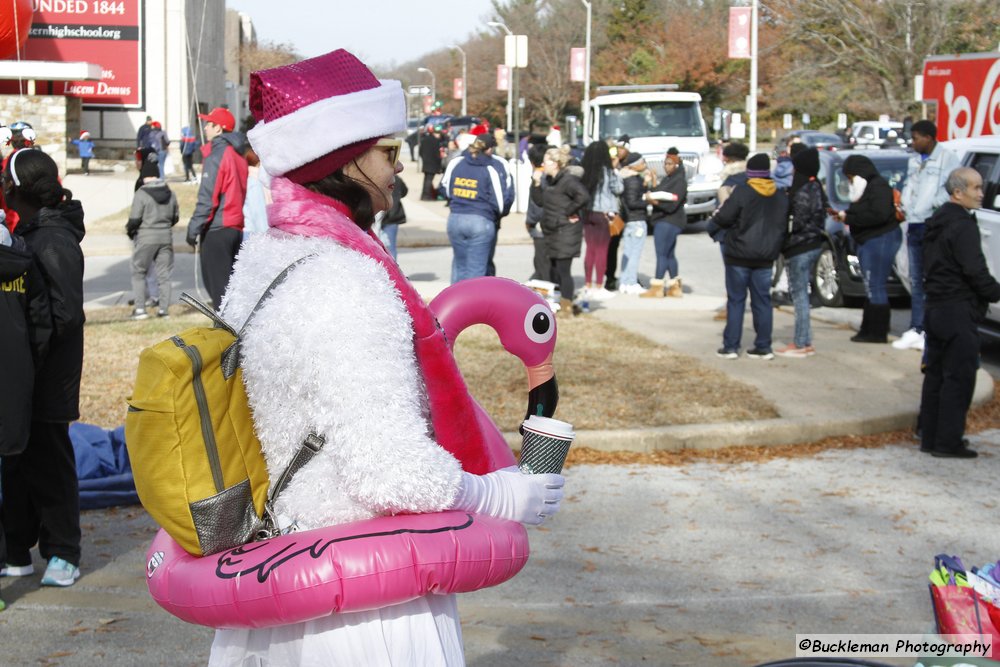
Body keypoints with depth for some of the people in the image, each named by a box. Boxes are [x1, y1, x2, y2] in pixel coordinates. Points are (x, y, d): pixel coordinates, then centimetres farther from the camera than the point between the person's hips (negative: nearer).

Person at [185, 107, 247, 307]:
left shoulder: (216, 155, -12)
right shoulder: (237, 155, 13)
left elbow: (207, 197, -17)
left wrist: (194, 228, -14)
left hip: (217, 230, -8)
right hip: (237, 227, 8)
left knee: (217, 283, -4)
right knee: (231, 282, 13)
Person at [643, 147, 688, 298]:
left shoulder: (679, 181, -13)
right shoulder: (666, 179, 17)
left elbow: (672, 204, -20)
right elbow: (660, 196, 19)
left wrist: (655, 201, -26)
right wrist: (651, 197, 1)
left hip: (669, 222, -10)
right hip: (662, 220, 10)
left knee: (662, 254, -9)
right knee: (669, 254, 13)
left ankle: (656, 287, -8)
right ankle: (675, 287, 19)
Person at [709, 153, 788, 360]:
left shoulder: (742, 192, -13)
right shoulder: (780, 196, 5)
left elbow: (724, 218, -13)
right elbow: (784, 226, 10)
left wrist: (715, 217, 8)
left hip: (739, 256, -4)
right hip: (765, 257, 4)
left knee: (736, 300, 2)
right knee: (762, 301, 10)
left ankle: (730, 346, 3)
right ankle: (763, 347, 10)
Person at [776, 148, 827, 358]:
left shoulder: (803, 192, -18)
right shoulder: (816, 187, 10)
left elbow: (798, 222, -19)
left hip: (800, 248, -10)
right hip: (813, 244, 10)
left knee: (799, 294, -4)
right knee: (802, 294, 15)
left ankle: (800, 344, 0)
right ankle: (806, 342, 20)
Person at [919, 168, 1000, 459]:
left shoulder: (937, 221, 15)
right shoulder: (963, 225, -16)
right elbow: (975, 272, -20)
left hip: (935, 307, 10)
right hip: (958, 311, -10)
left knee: (936, 374, 13)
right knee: (959, 377, -5)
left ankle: (929, 436, 18)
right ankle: (948, 442, -3)